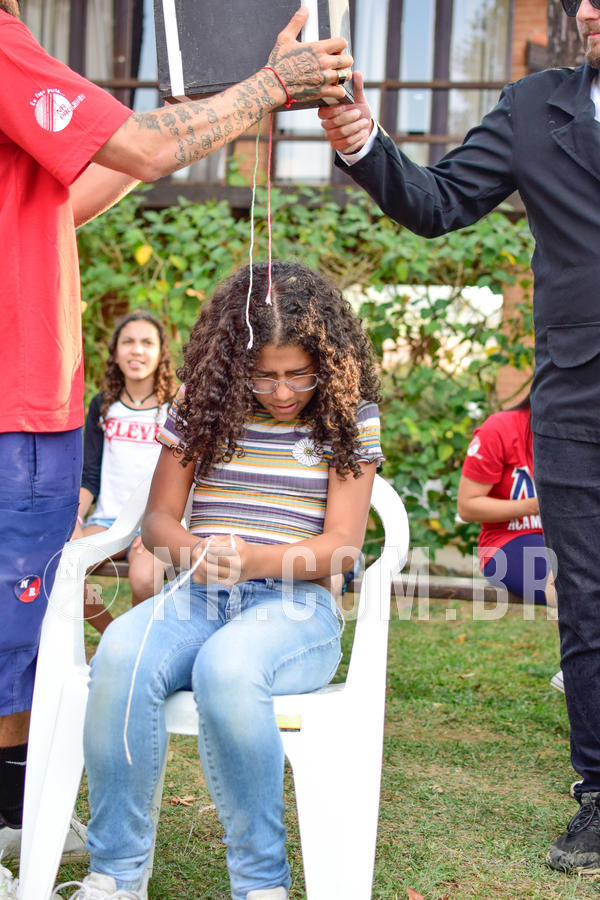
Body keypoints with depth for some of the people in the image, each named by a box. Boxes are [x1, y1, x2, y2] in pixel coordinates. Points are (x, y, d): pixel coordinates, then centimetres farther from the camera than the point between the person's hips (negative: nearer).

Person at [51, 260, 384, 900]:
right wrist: (194, 553, -15)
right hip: (202, 599, 3)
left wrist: (254, 559, -23)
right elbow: (158, 518, 10)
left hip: (298, 606, -3)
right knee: (121, 653, -32)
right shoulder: (201, 407, 10)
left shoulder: (348, 417, 3)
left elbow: (342, 546, -3)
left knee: (226, 666, -39)